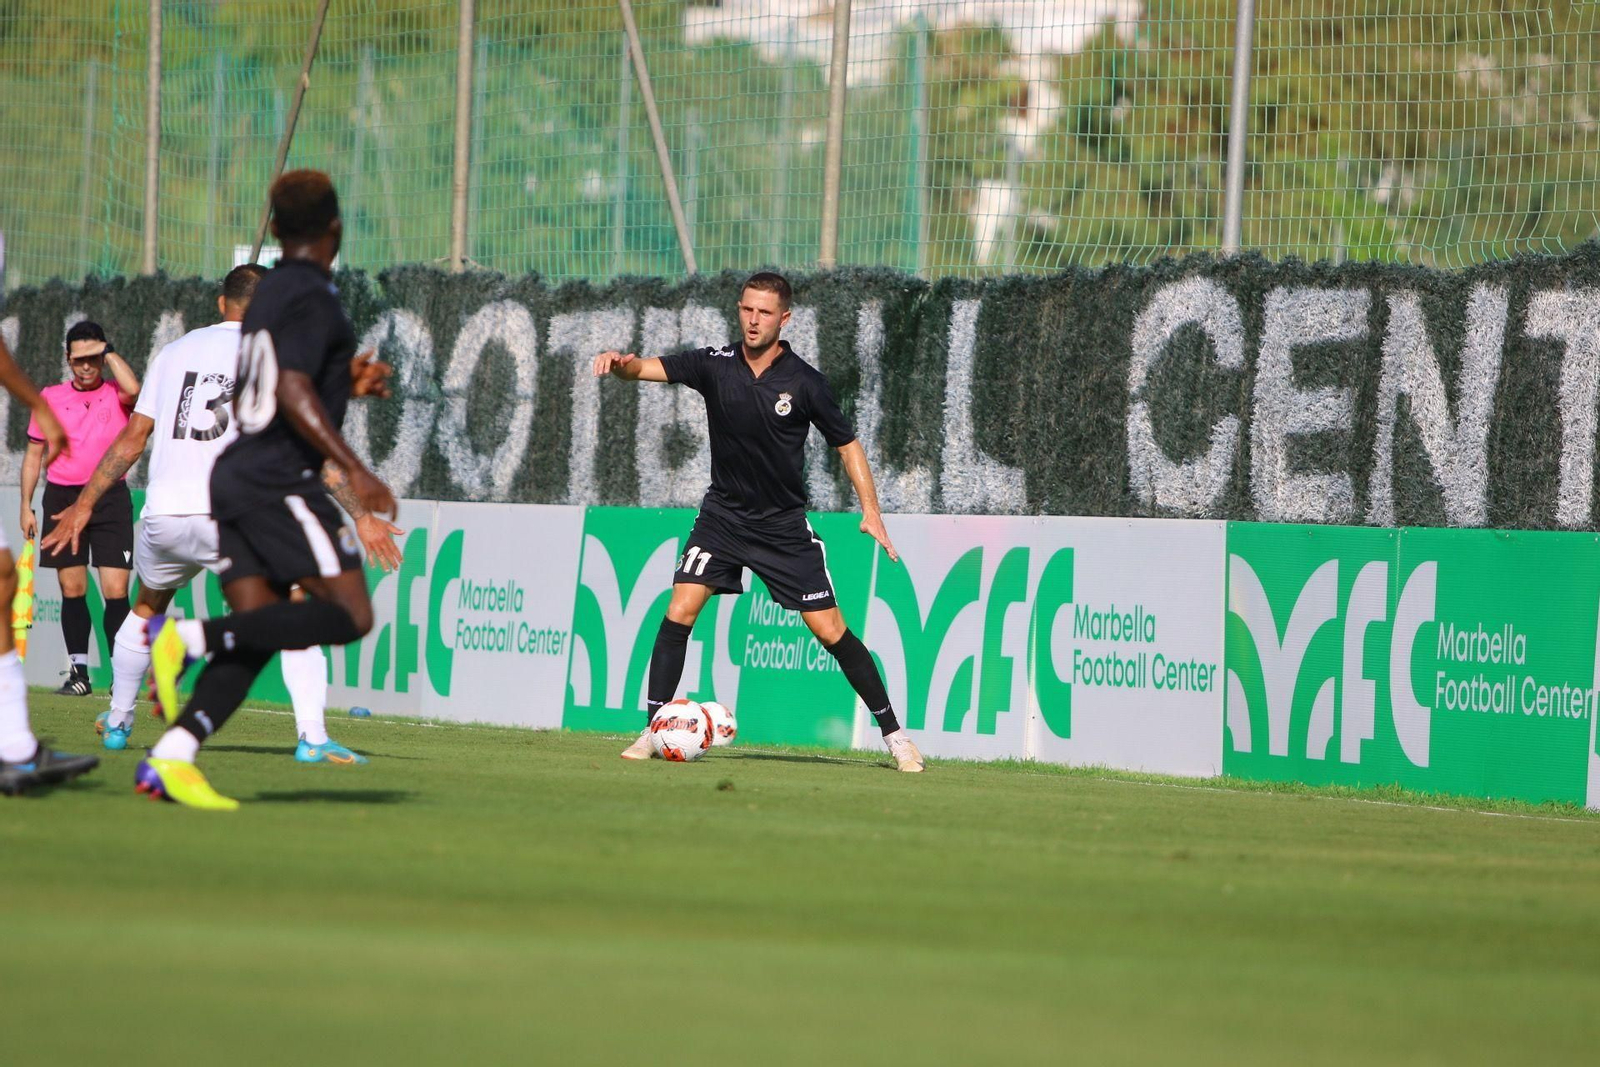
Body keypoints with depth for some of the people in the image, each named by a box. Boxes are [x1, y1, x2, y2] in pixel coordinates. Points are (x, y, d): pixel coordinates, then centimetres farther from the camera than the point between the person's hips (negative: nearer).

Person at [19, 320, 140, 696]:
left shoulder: (116, 394, 2)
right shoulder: (50, 398, 9)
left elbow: (133, 389, -24)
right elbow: (34, 453, 13)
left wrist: (109, 352, -11)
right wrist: (26, 506, 8)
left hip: (109, 496, -2)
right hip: (62, 496, 2)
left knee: (116, 590, -8)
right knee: (72, 590, 3)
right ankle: (78, 671, 9)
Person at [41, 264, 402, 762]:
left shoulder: (176, 352, 15)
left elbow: (132, 438, 15)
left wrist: (84, 505, 21)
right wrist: (362, 517, -4)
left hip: (163, 516, 4)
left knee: (148, 608, 30)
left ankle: (117, 721, 40)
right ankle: (312, 737, -14)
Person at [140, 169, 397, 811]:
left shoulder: (267, 294, 18)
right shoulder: (313, 297, -10)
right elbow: (294, 394, -21)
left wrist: (345, 385, 31)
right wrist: (353, 468, -24)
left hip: (237, 475, 9)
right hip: (281, 481, -9)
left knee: (256, 635, 5)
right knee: (348, 616, -8)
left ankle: (168, 760, -10)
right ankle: (189, 638, -17)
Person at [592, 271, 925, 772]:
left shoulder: (804, 382, -11)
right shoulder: (715, 365, -7)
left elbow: (847, 444, -1)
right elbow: (648, 369, -17)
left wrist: (870, 510, -10)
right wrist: (620, 363, -41)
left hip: (784, 524, -2)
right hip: (722, 517, 2)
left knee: (830, 630, -4)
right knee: (680, 611, -14)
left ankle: (893, 732, 8)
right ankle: (653, 729, -6)